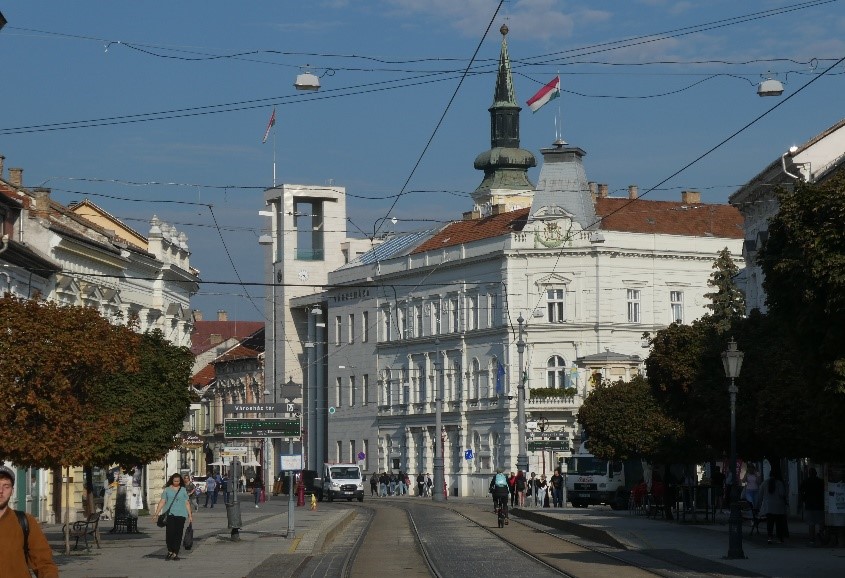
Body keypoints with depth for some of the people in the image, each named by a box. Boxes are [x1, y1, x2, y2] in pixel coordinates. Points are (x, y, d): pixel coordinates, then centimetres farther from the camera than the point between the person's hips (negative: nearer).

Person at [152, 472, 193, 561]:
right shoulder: (167, 490, 11)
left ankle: (175, 553, 2)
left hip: (181, 514, 1)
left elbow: (187, 503, 14)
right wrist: (156, 513, 0)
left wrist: (190, 515, 10)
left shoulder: (183, 490, 13)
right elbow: (162, 502, 8)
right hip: (169, 514, -1)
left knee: (178, 534, -3)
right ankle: (170, 551, 7)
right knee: (170, 533, -10)